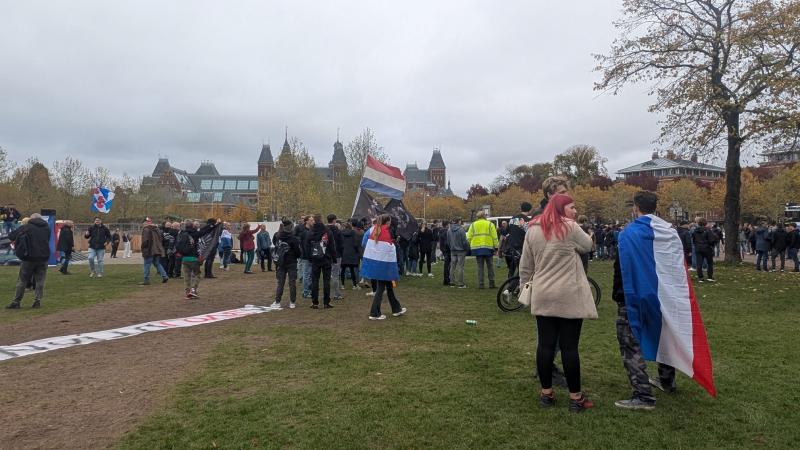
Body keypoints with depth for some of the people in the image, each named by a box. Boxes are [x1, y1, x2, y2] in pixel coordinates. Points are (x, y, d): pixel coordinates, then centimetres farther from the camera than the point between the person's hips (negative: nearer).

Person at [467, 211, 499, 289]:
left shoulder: (473, 225, 7)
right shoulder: (490, 224, 4)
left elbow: (469, 237, 3)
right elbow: (494, 237, 0)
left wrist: (470, 247, 11)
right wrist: (496, 247, 5)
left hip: (477, 248, 1)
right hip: (488, 248, -1)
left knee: (480, 267, 5)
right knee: (490, 266, 9)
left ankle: (480, 284, 3)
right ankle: (491, 283, 10)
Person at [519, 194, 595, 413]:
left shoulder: (533, 229, 8)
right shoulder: (570, 227, -8)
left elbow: (525, 265, 11)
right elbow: (587, 246, 9)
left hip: (542, 296, 5)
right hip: (569, 297, -5)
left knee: (545, 344, 7)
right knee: (569, 346, 1)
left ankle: (546, 393, 17)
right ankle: (575, 397, 11)